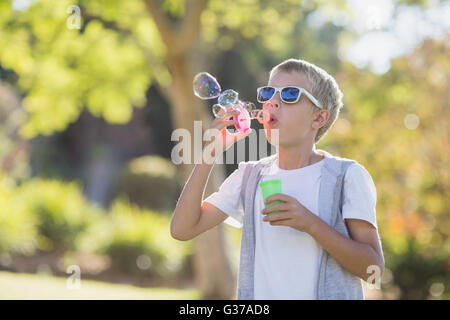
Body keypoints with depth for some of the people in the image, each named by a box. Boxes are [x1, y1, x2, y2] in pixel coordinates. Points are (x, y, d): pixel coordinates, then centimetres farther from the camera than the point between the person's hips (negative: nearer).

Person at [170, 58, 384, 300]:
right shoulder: (248, 176, 7)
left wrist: (311, 224, -21)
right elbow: (182, 229, 0)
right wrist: (210, 153, -7)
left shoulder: (347, 176, -4)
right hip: (260, 294, 3)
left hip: (328, 293, -3)